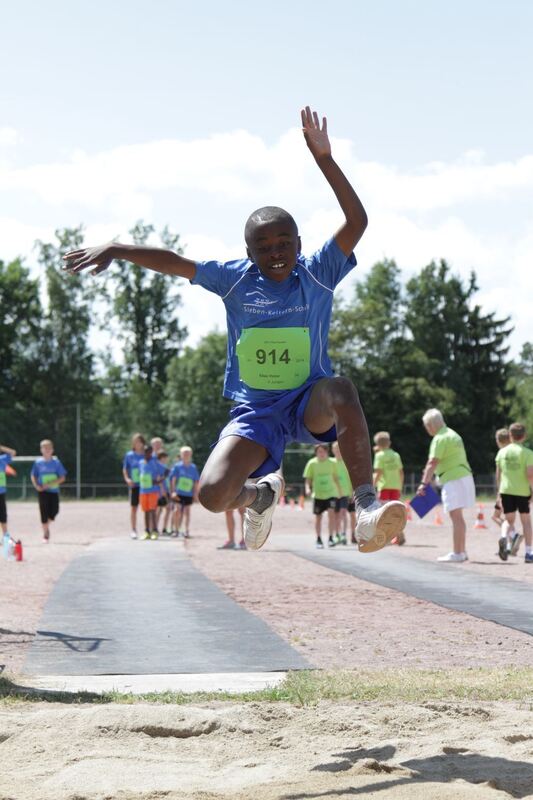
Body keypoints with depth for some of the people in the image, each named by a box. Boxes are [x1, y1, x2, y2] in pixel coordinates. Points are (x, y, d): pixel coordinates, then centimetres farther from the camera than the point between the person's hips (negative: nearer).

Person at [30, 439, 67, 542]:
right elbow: (33, 476, 8)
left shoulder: (56, 462, -2)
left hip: (54, 490, 1)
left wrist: (50, 483, -16)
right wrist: (36, 485, -11)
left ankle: (47, 525, 27)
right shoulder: (38, 462, -1)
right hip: (43, 491, -1)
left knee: (54, 511, -5)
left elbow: (62, 478, -3)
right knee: (44, 512, -5)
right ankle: (45, 534, 8)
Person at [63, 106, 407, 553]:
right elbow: (173, 261, 1)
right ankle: (261, 495, 22)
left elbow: (357, 222, -18)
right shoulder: (234, 279, -2)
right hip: (254, 411, 2)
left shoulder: (317, 276, -7)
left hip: (309, 404, -2)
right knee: (213, 495, -17)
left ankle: (366, 509, -40)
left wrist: (324, 159, -26)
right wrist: (115, 249, -10)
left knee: (340, 390, -39)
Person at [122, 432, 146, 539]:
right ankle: (133, 530, 8)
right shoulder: (129, 455, 4)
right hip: (134, 485, 0)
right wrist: (127, 479, -8)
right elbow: (124, 469, 9)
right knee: (133, 507, 2)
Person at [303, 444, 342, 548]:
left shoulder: (332, 463, 1)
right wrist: (308, 488, -15)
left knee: (331, 513, -17)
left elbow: (336, 478, 11)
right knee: (318, 517, 6)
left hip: (331, 493, 0)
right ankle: (318, 539, 21)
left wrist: (340, 491, 13)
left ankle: (331, 538, -11)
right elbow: (308, 479, 2)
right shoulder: (312, 463, -2)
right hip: (318, 494, 0)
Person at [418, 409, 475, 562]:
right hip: (463, 476, 10)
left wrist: (424, 483, -18)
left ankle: (457, 553, -9)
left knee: (456, 517, -9)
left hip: (453, 480, -10)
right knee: (458, 517, 15)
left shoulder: (440, 438, -13)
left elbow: (432, 463, -19)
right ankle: (462, 551, 19)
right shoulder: (452, 434, 18)